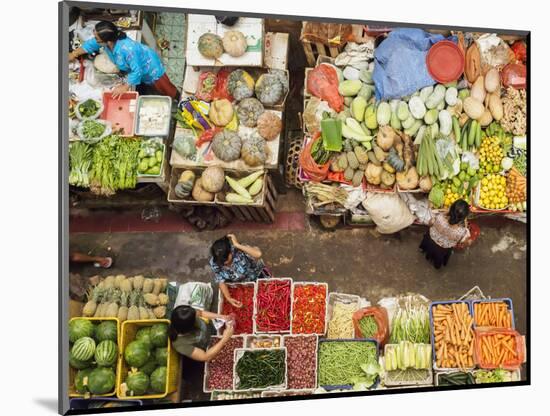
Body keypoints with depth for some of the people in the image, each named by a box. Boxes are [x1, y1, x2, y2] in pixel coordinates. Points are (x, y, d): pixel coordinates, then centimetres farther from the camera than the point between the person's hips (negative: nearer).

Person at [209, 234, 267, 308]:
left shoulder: (239, 250, -43)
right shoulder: (214, 263, -31)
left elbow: (258, 254, -61)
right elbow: (221, 281, -20)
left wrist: (237, 245, -58)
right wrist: (228, 298, -35)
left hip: (254, 275, -3)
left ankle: (263, 273, 34)